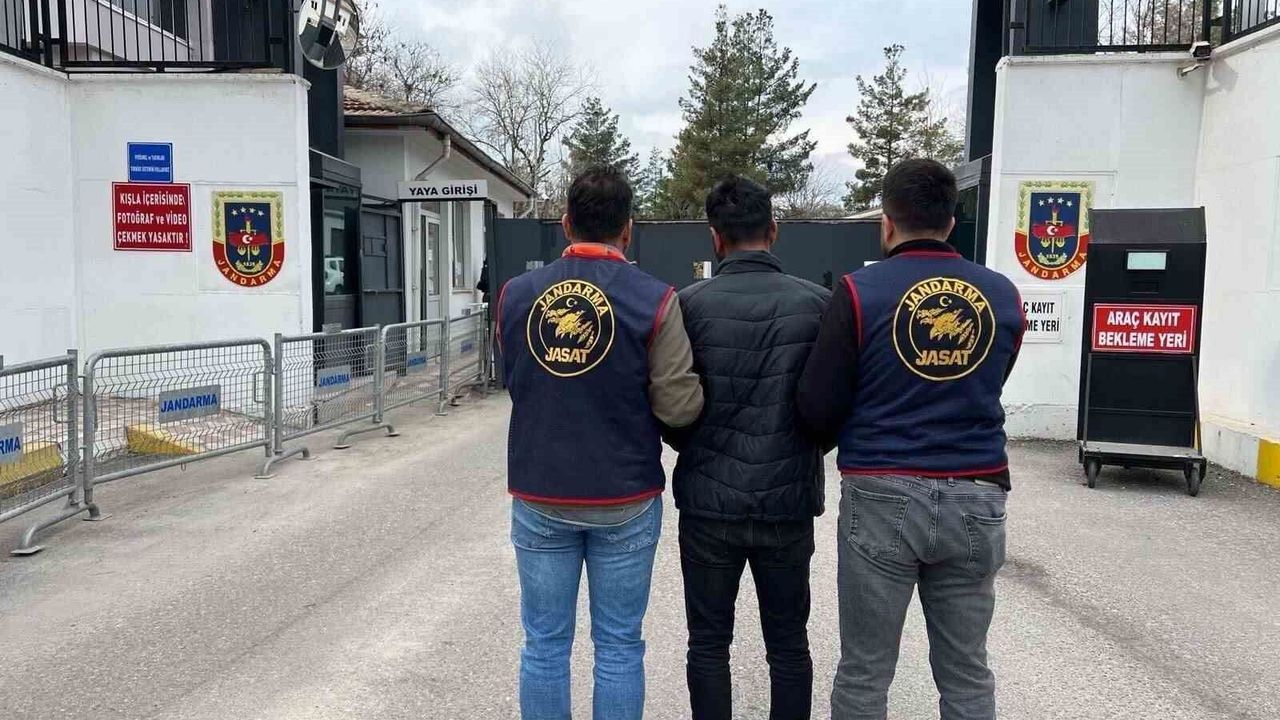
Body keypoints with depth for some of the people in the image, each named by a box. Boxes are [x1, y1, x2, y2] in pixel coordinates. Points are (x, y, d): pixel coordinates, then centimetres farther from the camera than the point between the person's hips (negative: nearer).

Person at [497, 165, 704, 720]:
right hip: (624, 500, -2)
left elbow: (514, 381, 9)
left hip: (539, 496, 2)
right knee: (618, 647, 12)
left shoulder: (515, 294, -2)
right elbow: (680, 407, -13)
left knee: (544, 645, 13)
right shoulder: (654, 300, -12)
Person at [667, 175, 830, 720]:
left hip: (708, 501, -1)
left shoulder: (690, 303, -10)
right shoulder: (817, 303, -6)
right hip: (790, 502, 1)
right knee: (789, 645, 17)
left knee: (708, 644, 14)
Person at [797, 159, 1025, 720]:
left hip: (883, 499, -3)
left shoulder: (860, 291, -8)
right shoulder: (1003, 295, 4)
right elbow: (981, 390, 13)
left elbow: (817, 409, -7)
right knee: (967, 675, 16)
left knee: (864, 675, 10)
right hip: (975, 500, 4)